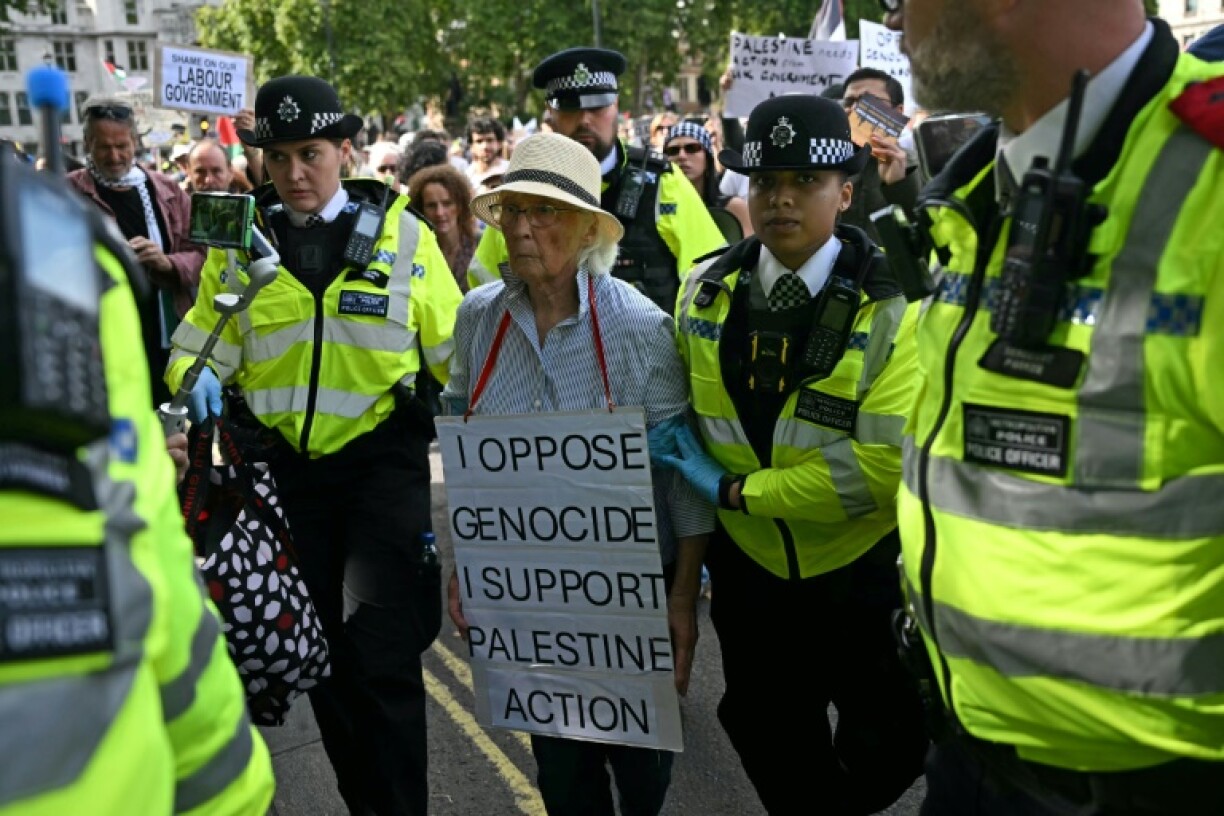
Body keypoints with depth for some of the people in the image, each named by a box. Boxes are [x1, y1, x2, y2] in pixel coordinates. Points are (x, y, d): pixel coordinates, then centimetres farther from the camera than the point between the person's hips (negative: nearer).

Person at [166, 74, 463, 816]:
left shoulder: (402, 234, -1)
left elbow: (454, 355, 2)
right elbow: (196, 348, 6)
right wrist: (199, 381, -17)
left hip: (382, 458, -3)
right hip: (284, 466, 3)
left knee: (381, 652, -13)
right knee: (323, 650, 15)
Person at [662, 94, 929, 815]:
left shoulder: (894, 306, -16)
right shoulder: (706, 292, -3)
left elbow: (884, 464, -24)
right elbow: (682, 414, 11)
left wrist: (736, 491, -20)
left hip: (865, 574, -3)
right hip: (750, 569, 3)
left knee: (884, 755, 14)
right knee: (774, 752, 20)